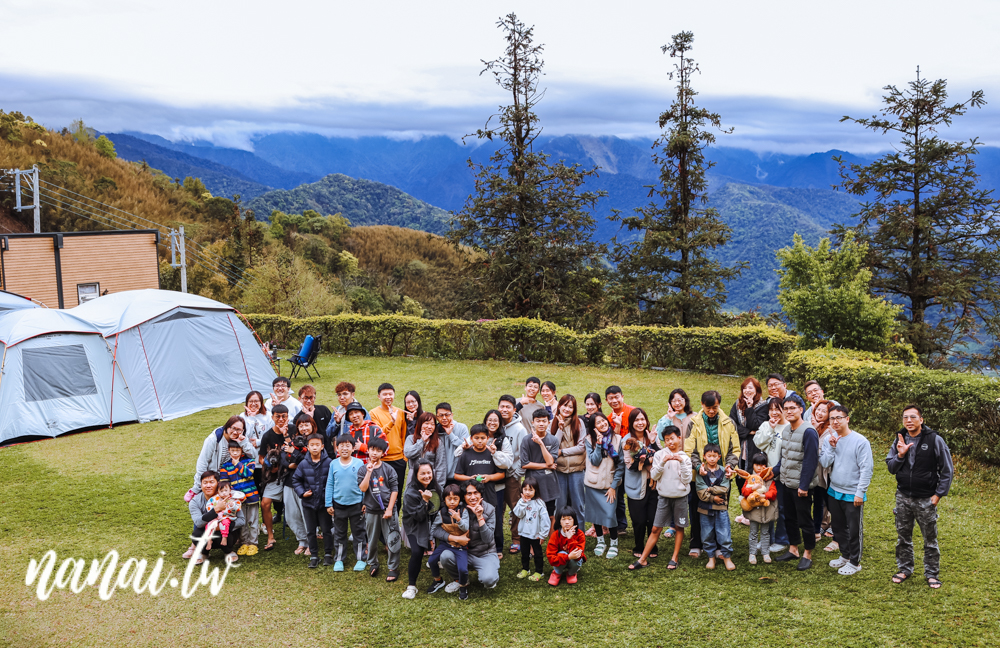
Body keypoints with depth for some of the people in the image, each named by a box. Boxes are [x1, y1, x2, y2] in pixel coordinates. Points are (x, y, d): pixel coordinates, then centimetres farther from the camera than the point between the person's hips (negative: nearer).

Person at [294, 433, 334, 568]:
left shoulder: (328, 463, -11)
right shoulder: (303, 464, -2)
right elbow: (296, 480, 8)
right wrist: (302, 493, -5)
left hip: (324, 503, -3)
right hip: (308, 503, 3)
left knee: (327, 529, 8)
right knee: (310, 531, 11)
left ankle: (328, 554, 22)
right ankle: (313, 556, 23)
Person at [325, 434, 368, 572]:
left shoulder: (359, 463, -7)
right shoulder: (333, 464, -3)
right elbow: (329, 484, 3)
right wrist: (328, 504, 1)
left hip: (356, 504, -1)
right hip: (339, 504, 1)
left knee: (358, 532, 9)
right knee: (339, 533, 13)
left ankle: (361, 559, 21)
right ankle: (339, 559, 25)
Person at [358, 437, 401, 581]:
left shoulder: (388, 470, -2)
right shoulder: (363, 470, 1)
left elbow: (394, 490, -3)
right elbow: (363, 488, -12)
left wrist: (389, 509, -9)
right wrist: (369, 472, -18)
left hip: (387, 510, -2)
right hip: (371, 510, 2)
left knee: (392, 540, -2)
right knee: (372, 540, 14)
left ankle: (393, 568, 8)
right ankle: (373, 564, 33)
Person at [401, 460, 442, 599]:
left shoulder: (436, 487, -4)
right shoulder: (410, 493, -19)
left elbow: (441, 507, 11)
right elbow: (418, 516, -19)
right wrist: (425, 500, -31)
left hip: (433, 523, 5)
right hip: (416, 527, -5)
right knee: (416, 552, -24)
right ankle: (411, 586, -8)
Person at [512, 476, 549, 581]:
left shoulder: (539, 504, -16)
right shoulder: (522, 502, -2)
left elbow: (545, 520, -14)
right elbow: (518, 514, -15)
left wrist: (542, 534, -13)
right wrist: (523, 502, -21)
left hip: (535, 535, -4)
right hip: (524, 533, 4)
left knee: (537, 553, 10)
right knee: (524, 553, 18)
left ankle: (538, 572, 23)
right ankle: (525, 569, 35)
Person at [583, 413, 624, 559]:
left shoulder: (617, 439, -3)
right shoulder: (590, 440, -3)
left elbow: (621, 465, -2)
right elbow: (594, 461, -11)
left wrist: (614, 486, -5)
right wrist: (599, 444, -21)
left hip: (610, 484, -1)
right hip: (592, 484, 1)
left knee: (610, 514, -9)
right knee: (595, 513, 10)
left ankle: (614, 544, 10)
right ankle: (600, 542, 29)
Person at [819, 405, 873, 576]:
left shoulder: (860, 441, -14)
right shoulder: (828, 440, 1)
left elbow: (866, 469, -14)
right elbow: (824, 463, -4)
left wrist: (860, 493, -15)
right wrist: (831, 448, -17)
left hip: (853, 495, -6)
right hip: (834, 491, 6)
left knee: (854, 530, 5)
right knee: (838, 527, 19)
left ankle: (855, 562, 19)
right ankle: (845, 556, 36)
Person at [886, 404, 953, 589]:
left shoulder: (934, 440, -10)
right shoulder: (899, 441, 2)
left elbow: (947, 470, -5)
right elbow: (891, 468, 4)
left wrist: (939, 494, -8)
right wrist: (900, 455, -14)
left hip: (926, 499, -3)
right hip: (903, 497, 4)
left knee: (930, 538, 8)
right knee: (903, 536, 14)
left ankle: (932, 573, 21)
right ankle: (904, 568, 29)